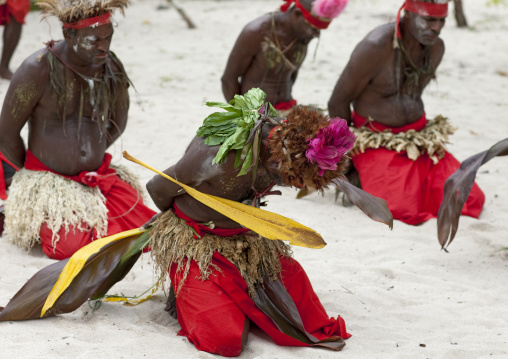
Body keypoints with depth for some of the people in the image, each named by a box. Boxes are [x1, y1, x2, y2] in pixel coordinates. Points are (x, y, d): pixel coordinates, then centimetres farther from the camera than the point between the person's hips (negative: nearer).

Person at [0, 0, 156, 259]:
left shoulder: (112, 68, -1)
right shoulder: (38, 69, -16)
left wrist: (90, 156, 11)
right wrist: (28, 178, 3)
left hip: (99, 177, 5)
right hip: (47, 178, -5)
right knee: (70, 246, -25)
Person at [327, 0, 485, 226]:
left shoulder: (436, 47, 2)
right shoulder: (376, 46, -20)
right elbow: (338, 103, -12)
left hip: (420, 135, 7)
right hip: (379, 142, -6)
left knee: (470, 199, -7)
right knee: (407, 209, -27)